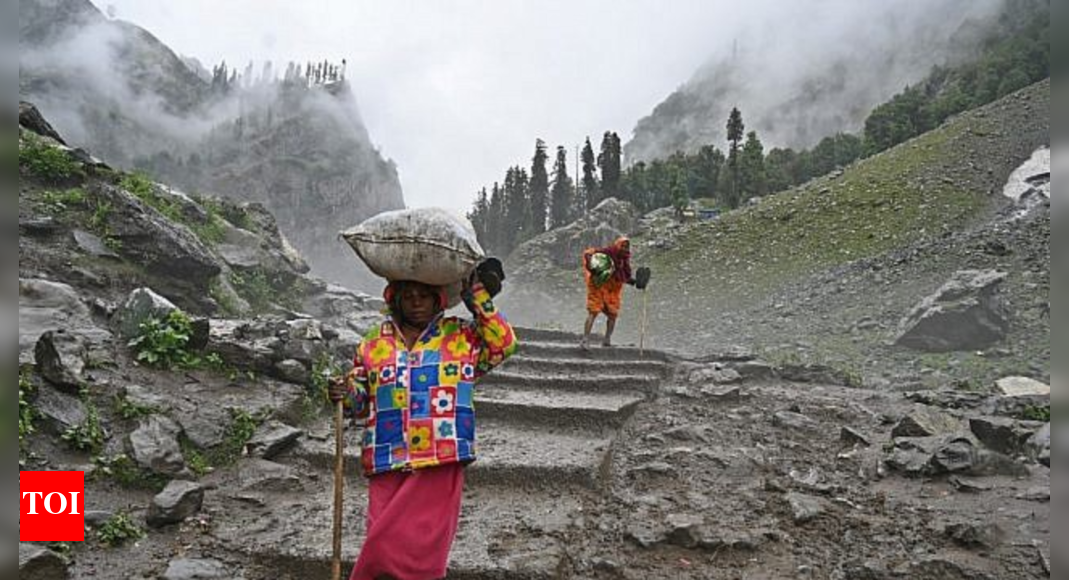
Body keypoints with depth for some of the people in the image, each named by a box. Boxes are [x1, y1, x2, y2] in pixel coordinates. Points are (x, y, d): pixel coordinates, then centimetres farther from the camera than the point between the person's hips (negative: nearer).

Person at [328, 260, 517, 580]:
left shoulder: (462, 336, 6)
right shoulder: (375, 341, 10)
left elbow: (504, 344, -3)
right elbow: (360, 397, 15)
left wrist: (481, 300, -7)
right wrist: (344, 395, -8)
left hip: (440, 462, -1)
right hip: (388, 464, 2)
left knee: (422, 545, 0)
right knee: (384, 543, 4)